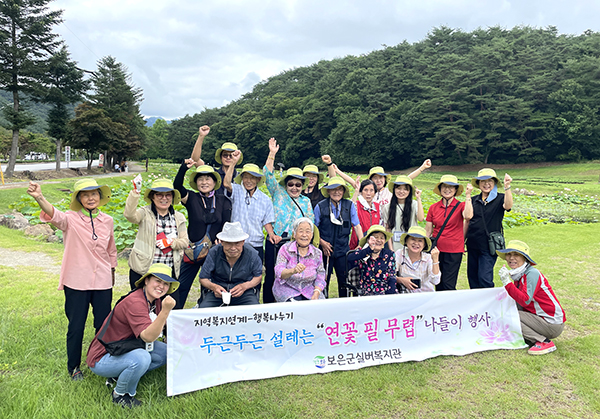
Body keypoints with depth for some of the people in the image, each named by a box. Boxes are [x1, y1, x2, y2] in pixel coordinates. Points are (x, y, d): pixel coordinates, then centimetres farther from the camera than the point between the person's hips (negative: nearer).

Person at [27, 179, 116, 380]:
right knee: (76, 326, 8)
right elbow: (55, 215, -33)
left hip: (102, 282, 3)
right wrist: (39, 198, -53)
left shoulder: (107, 220, 2)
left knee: (103, 325, 12)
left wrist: (112, 273, 22)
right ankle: (74, 367, 30)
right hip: (76, 282, -2)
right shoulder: (71, 219, -9)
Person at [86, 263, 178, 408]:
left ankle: (120, 375, 7)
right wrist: (165, 311, -48)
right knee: (141, 358, -34)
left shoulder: (155, 302, 1)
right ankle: (119, 394, -6)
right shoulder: (134, 302, -27)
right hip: (102, 358, -9)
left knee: (166, 352, 1)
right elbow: (148, 336, -37)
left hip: (125, 348, 9)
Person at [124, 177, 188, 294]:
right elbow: (129, 214, -24)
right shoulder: (146, 214, -3)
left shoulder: (178, 217, 7)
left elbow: (185, 241, 6)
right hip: (143, 271, -2)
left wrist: (171, 242, -14)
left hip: (169, 272, 3)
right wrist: (135, 192, -34)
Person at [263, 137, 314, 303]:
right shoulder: (278, 193, 9)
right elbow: (268, 175, 0)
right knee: (271, 275, 0)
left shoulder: (306, 201, 15)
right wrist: (272, 154, -8)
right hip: (275, 242, -2)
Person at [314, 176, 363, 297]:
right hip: (325, 250, -1)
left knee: (344, 281, 8)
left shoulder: (349, 205, 0)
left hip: (343, 250, 1)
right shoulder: (320, 206, -4)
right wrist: (322, 242, -9)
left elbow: (357, 225, 2)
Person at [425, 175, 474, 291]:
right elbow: (428, 231, 9)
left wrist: (468, 195, -22)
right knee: (438, 284, 9)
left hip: (454, 251, -3)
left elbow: (468, 216, -26)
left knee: (448, 285, -4)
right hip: (437, 250, 3)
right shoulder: (433, 208, 5)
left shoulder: (460, 206, -3)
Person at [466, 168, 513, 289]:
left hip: (489, 245, -5)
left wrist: (507, 187, -38)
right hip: (473, 244, 5)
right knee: (472, 276, 11)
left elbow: (508, 206, -26)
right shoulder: (474, 200, 8)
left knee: (484, 277, -9)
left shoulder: (500, 199, -3)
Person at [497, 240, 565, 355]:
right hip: (539, 318, 9)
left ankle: (545, 342, -11)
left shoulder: (532, 273, -19)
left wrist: (507, 282, -31)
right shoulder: (517, 275, 8)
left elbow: (525, 301, -28)